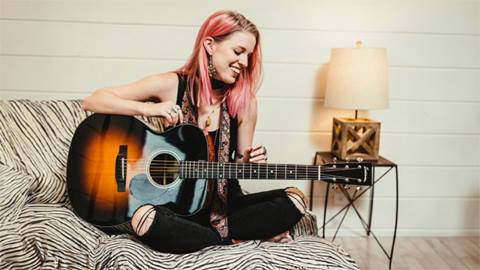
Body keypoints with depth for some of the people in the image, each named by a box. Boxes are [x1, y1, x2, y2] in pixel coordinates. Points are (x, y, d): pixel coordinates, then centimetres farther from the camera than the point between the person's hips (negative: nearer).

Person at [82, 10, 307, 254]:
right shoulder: (171, 85, -8)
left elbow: (239, 164, 9)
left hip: (223, 202, 3)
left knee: (293, 201, -18)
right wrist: (148, 108, -22)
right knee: (146, 220, -36)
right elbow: (92, 101, -7)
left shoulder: (245, 102, -3)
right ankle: (234, 241, -12)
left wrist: (248, 162, -15)